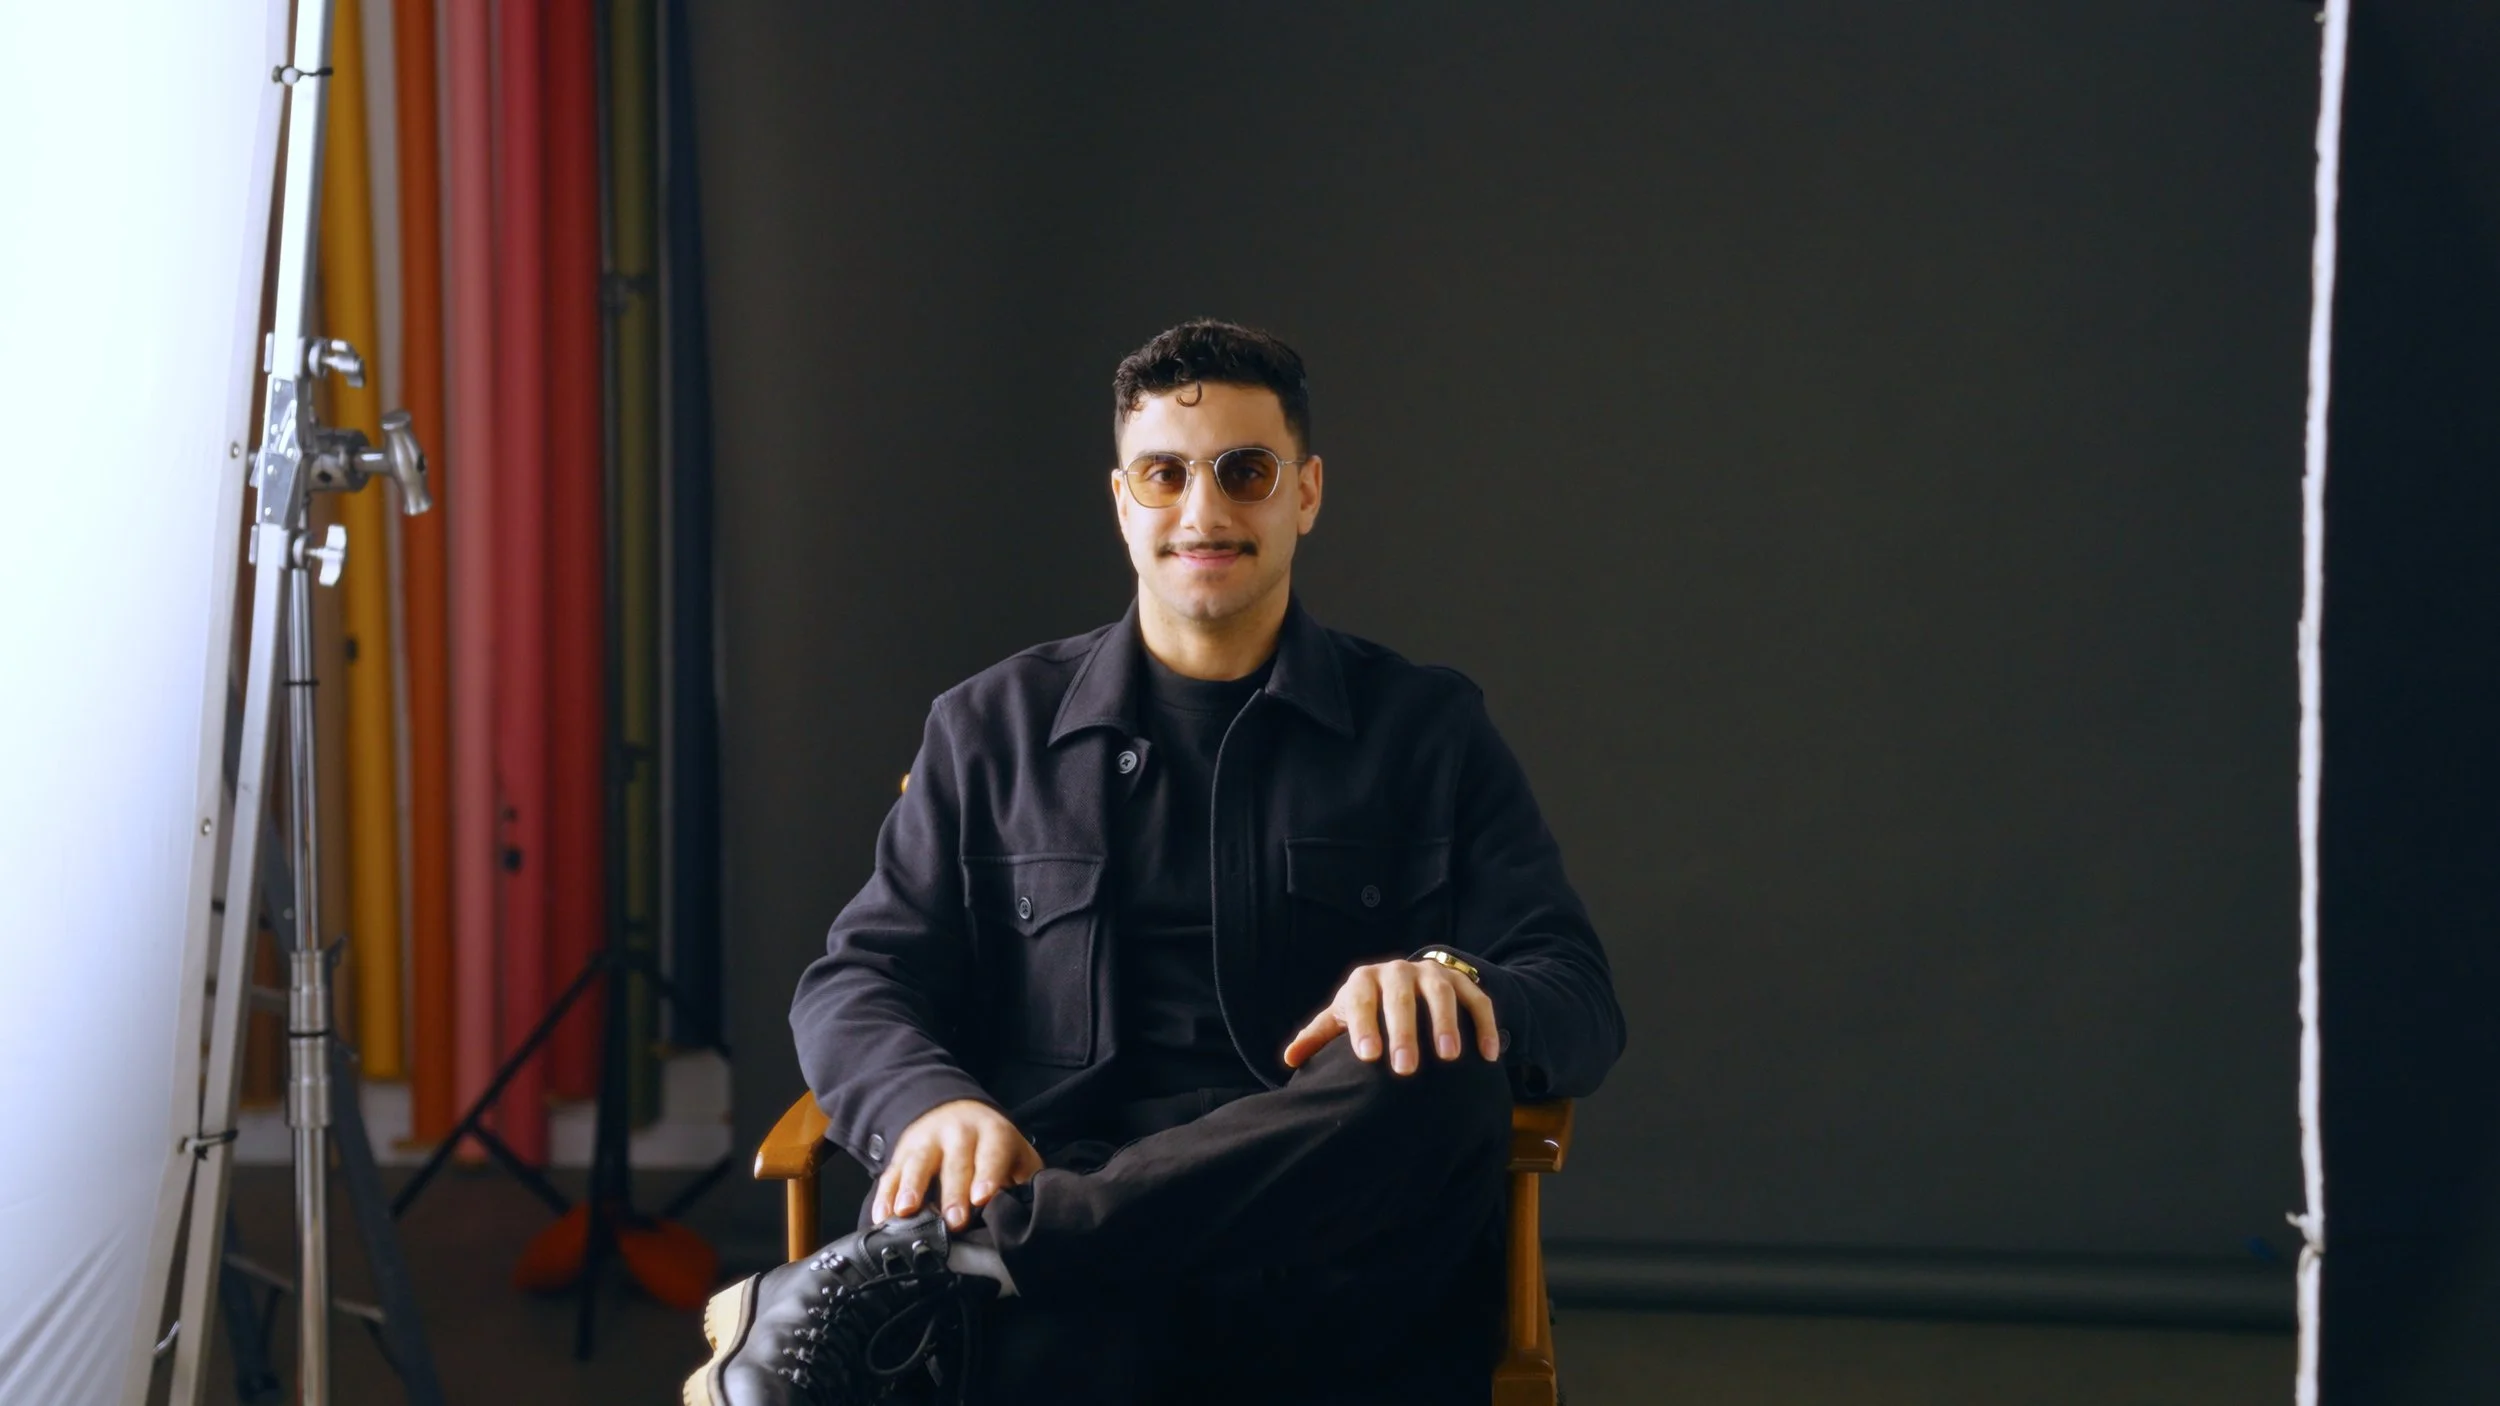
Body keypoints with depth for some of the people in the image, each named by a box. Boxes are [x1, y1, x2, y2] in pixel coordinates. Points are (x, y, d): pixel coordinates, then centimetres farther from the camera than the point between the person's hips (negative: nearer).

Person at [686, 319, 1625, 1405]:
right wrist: (934, 1104, -13)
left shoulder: (1428, 731, 17)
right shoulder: (991, 728, 19)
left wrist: (1452, 983, -17)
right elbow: (856, 982, 12)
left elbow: (1579, 1002, 9)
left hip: (1328, 1259, 3)